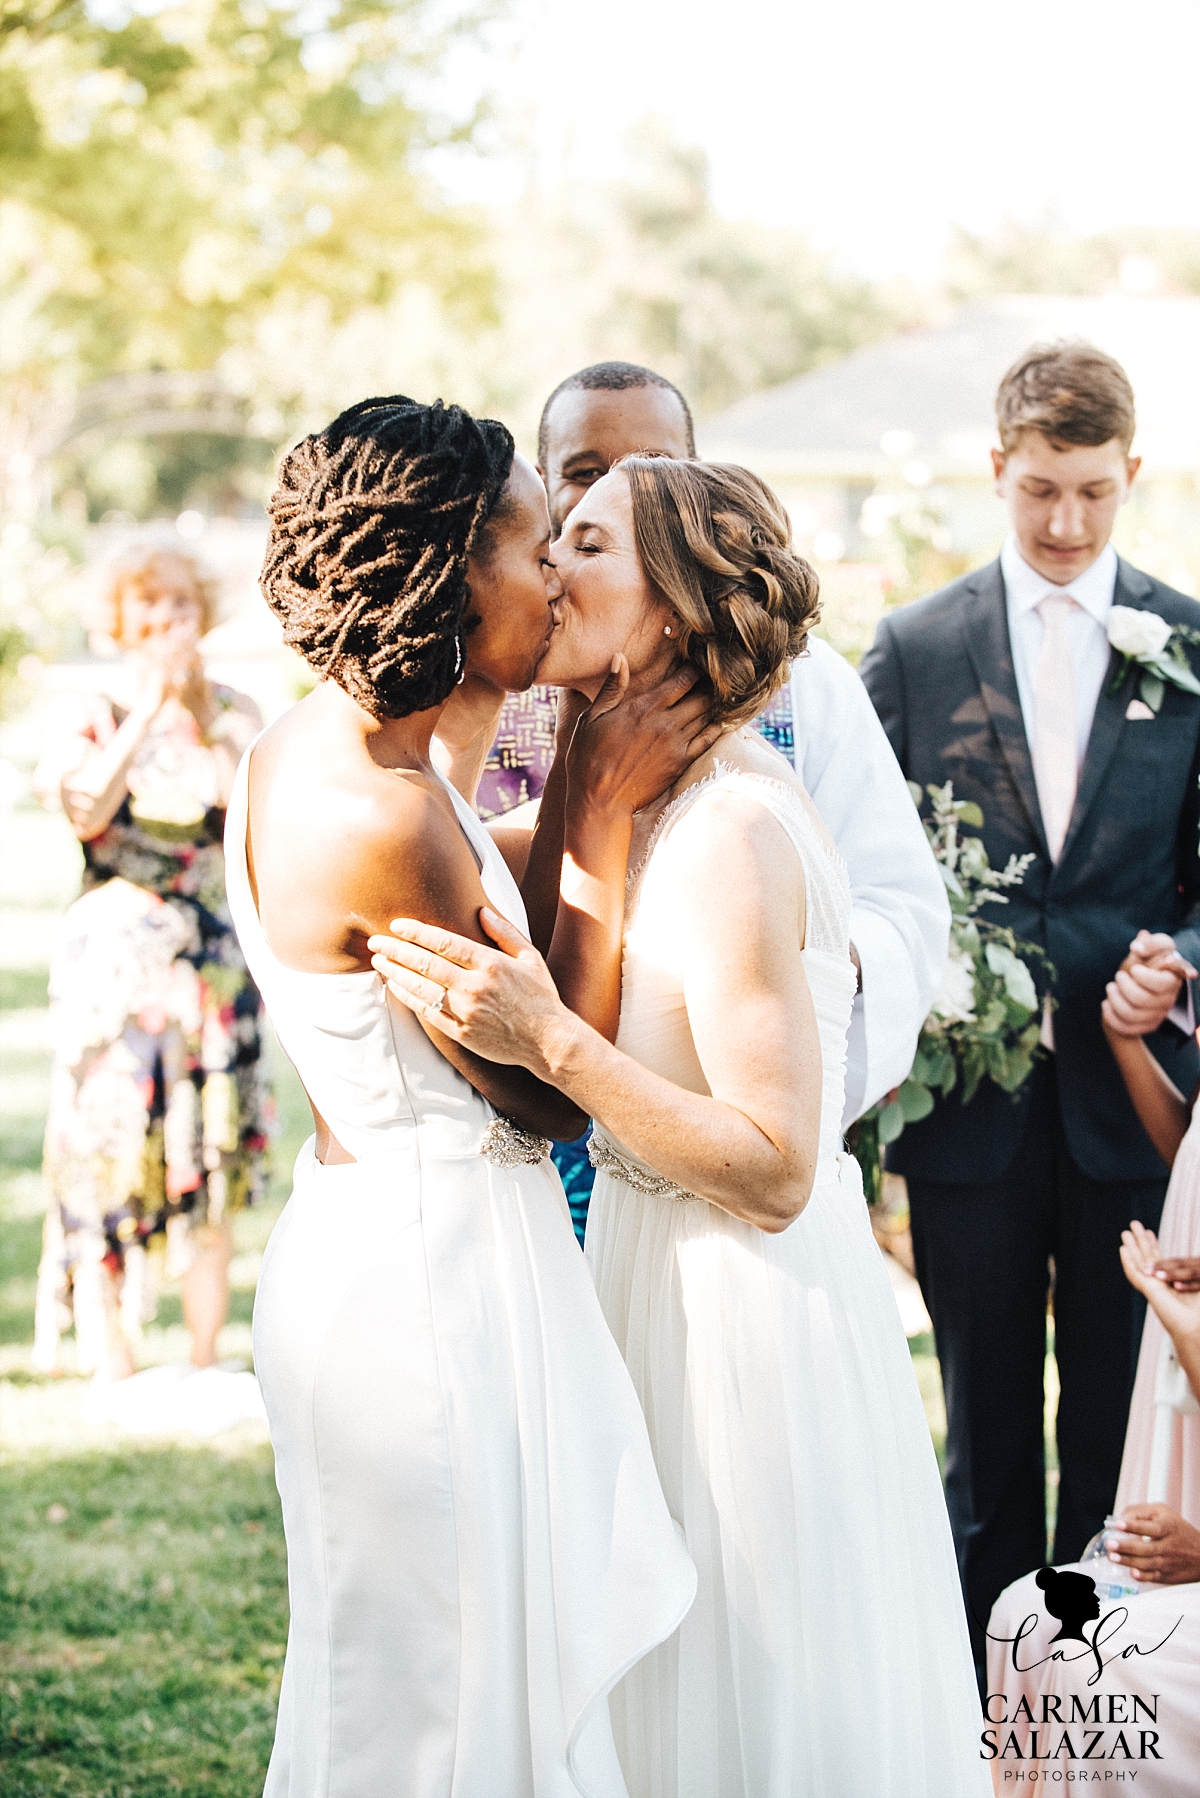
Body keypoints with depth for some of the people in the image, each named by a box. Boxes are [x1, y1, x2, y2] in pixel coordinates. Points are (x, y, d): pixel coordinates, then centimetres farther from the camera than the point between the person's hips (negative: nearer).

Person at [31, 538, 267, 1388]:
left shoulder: (234, 716, 8)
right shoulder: (89, 713, 3)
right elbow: (88, 811, -16)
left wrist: (196, 709, -11)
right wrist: (146, 712, -17)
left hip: (211, 959, 2)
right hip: (113, 958, -2)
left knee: (210, 1163, 3)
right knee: (111, 1156, -6)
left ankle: (207, 1370, 11)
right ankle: (114, 1374, -1)